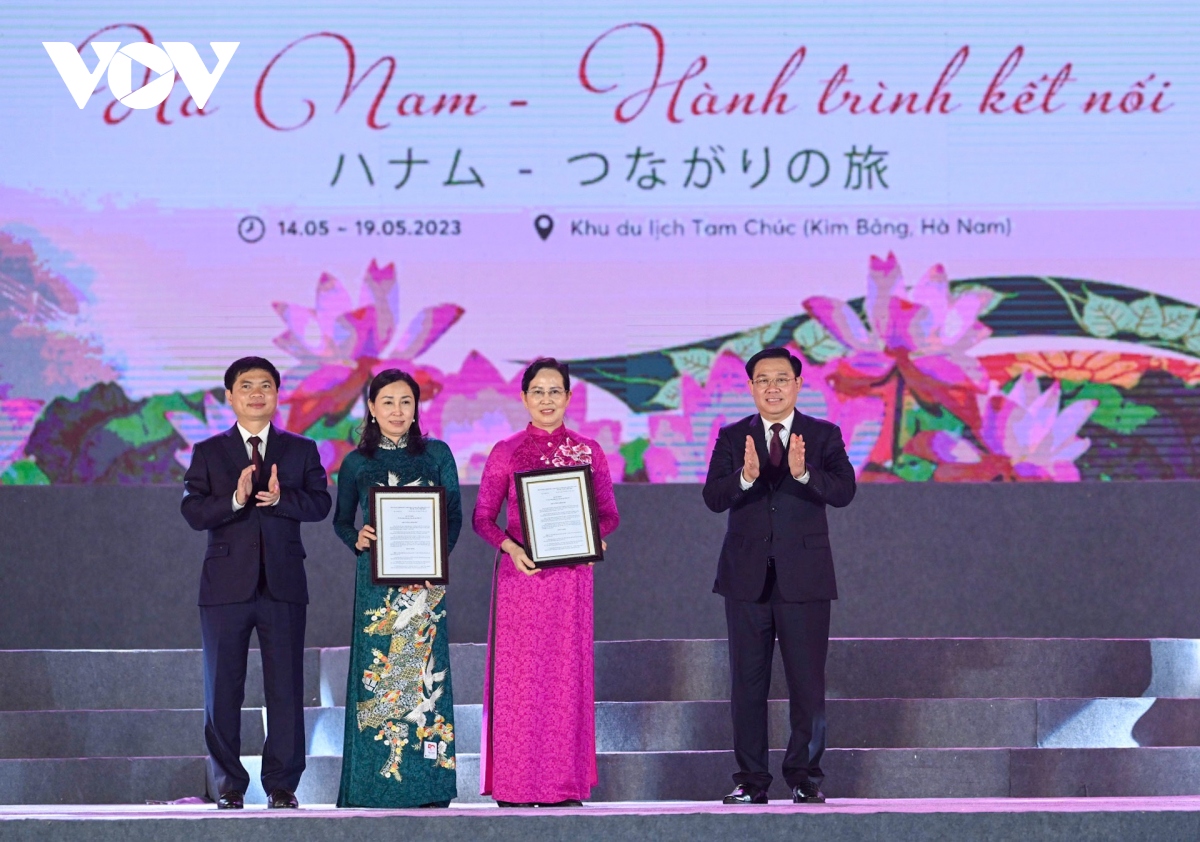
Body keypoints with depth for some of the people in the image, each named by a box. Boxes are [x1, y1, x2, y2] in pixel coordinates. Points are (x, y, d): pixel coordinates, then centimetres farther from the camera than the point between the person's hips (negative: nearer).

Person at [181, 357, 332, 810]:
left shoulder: (301, 450, 11)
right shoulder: (208, 453, 8)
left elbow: (319, 504, -1)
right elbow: (193, 512, -4)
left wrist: (281, 498, -19)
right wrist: (235, 499, -20)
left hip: (283, 585, 0)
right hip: (226, 585, 0)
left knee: (286, 690, 0)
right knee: (223, 691, 3)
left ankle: (282, 785, 6)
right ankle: (229, 787, 11)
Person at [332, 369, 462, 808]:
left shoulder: (437, 455, 7)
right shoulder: (357, 463, 8)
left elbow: (454, 515, 6)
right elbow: (341, 521, 15)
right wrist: (357, 539, -7)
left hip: (424, 579, 0)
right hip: (377, 579, 0)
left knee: (424, 671, -3)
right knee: (377, 672, -3)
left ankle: (427, 785, 1)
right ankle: (374, 784, -1)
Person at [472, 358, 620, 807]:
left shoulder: (588, 452, 8)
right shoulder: (506, 453, 5)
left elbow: (608, 514, 10)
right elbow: (483, 517, 4)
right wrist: (510, 547, -13)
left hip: (570, 574, 1)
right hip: (520, 572, -1)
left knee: (568, 673, 0)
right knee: (517, 675, -3)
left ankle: (566, 785, 5)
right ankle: (515, 785, 0)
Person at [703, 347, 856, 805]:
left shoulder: (824, 436, 4)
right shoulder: (732, 438, 6)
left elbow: (844, 491, -10)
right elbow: (713, 497, -6)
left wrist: (803, 474, -28)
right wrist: (745, 477, -26)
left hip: (804, 576, -1)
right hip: (747, 576, 1)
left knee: (807, 682, 0)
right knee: (747, 682, 4)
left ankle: (804, 776, 8)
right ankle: (751, 779, 10)